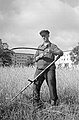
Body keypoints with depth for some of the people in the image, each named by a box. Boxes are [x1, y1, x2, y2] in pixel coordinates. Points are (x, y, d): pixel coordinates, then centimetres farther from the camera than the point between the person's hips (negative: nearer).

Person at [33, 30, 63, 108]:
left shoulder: (53, 46, 10)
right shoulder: (39, 47, 21)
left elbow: (61, 53, -9)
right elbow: (35, 59, 18)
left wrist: (51, 51, -25)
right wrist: (39, 56, -5)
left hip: (49, 69, -3)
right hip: (40, 69, 3)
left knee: (52, 85, -4)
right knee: (36, 85, -7)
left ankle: (53, 102, 11)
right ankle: (36, 102, 3)